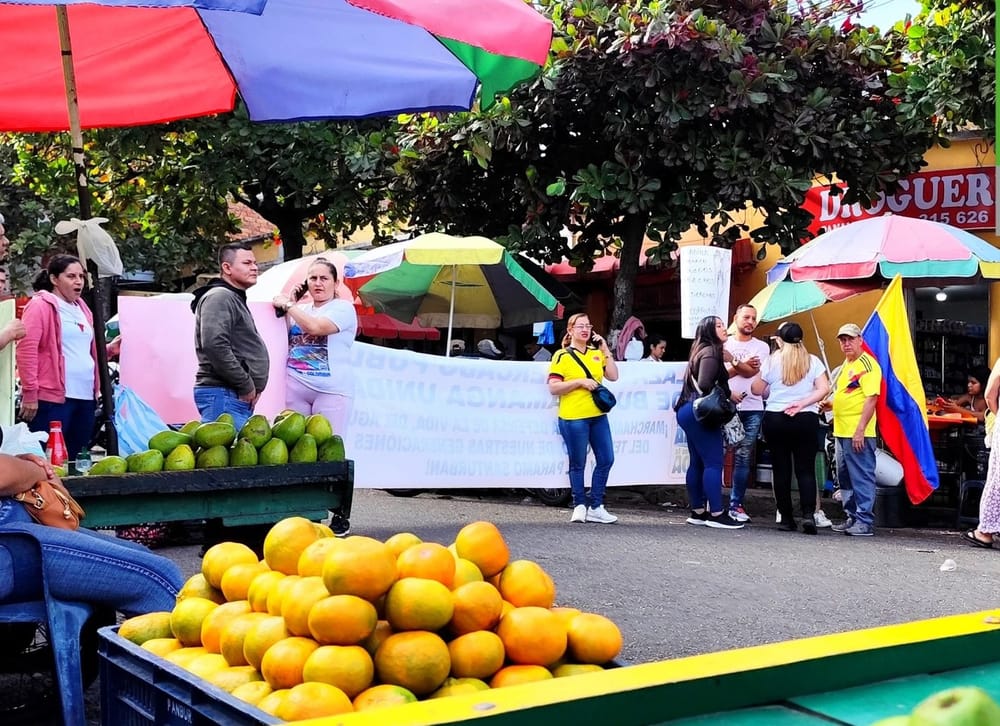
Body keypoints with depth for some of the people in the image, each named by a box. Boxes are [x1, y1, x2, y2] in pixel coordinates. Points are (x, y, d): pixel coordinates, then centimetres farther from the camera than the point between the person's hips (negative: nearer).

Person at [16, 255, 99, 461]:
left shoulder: (82, 309, 20)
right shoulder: (41, 305, -5)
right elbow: (26, 349, -13)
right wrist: (30, 393, -17)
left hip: (85, 397, 8)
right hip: (53, 397, -8)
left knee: (76, 458, 10)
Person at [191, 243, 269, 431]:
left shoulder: (236, 299, 24)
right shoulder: (219, 297, -8)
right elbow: (215, 346, -22)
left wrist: (254, 387, 15)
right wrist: (246, 385, -15)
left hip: (240, 396, 10)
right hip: (223, 394, -10)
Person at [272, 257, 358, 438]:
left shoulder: (343, 308, -1)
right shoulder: (300, 310, 17)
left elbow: (315, 327, -18)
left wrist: (287, 305, -6)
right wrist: (289, 303, 6)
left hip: (331, 390, -5)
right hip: (295, 387, 5)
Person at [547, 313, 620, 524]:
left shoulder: (596, 353, 13)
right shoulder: (562, 356, -3)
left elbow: (613, 376, 3)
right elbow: (553, 388, -10)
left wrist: (605, 349, 0)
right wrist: (580, 382, -17)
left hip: (598, 416, 6)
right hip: (573, 418, -6)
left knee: (606, 459, 5)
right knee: (578, 464, 2)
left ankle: (596, 507, 15)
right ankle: (580, 506, 15)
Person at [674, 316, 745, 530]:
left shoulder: (702, 351, 19)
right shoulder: (711, 352, -10)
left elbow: (706, 381, 13)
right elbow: (705, 385, -20)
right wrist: (729, 395, -9)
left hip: (690, 412, 10)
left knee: (697, 463, 11)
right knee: (714, 462, -9)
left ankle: (698, 512, 14)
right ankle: (717, 514, -11)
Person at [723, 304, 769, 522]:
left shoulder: (761, 347, 10)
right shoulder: (724, 344, 10)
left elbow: (753, 371, -6)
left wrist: (732, 361, -13)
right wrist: (742, 366, -7)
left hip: (752, 409, 1)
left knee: (743, 459, 2)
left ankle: (736, 505, 7)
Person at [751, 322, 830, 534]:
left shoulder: (772, 360, 1)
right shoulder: (813, 361, 4)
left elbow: (757, 390, 6)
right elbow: (823, 389, -6)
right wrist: (802, 403, -8)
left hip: (775, 419, 0)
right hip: (806, 420, 0)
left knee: (781, 470, 5)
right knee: (805, 469, 1)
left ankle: (786, 518, 6)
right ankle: (808, 514, -16)